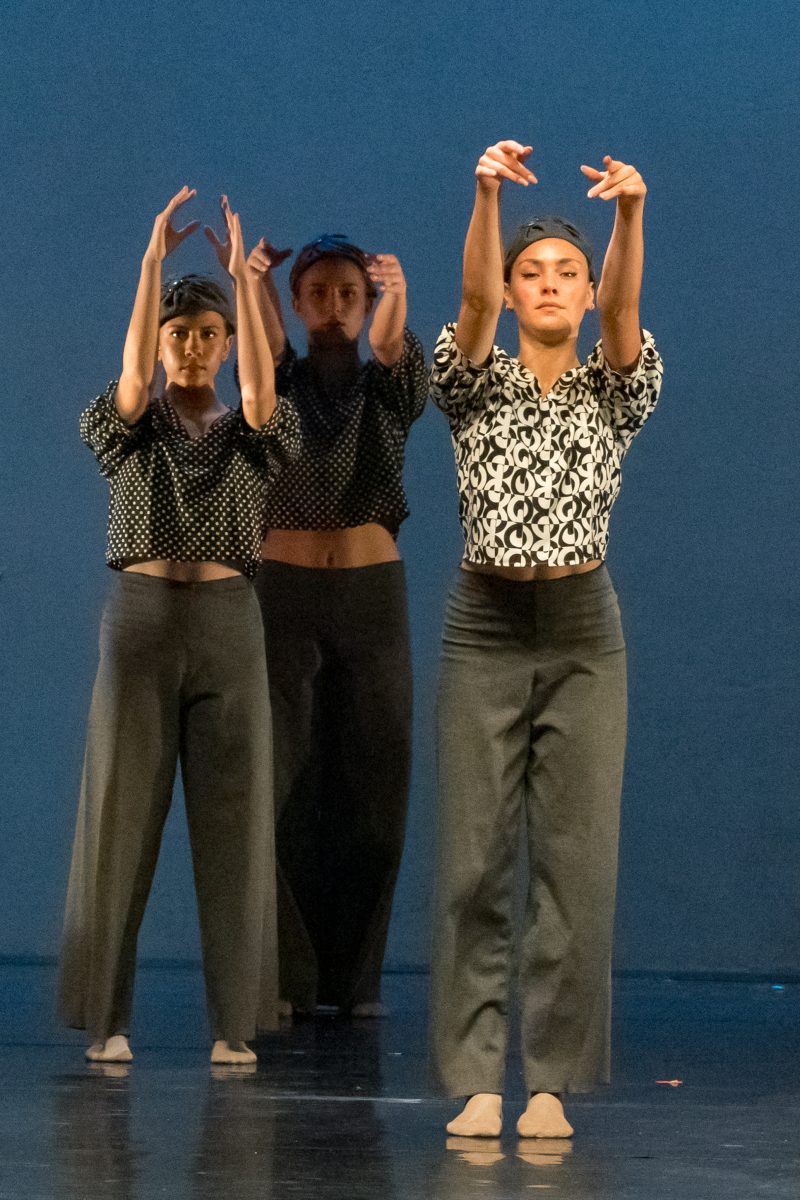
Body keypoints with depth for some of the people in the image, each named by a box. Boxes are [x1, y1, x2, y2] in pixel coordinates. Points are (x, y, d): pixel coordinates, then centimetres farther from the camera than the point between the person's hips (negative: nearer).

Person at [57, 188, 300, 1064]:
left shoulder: (249, 433, 8)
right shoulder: (130, 426, 6)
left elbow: (260, 383, -13)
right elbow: (133, 373, -15)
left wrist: (243, 272, -18)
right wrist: (154, 259, -20)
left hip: (229, 626, 1)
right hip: (140, 620, -1)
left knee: (234, 818, 0)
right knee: (121, 814, -2)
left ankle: (235, 1019, 5)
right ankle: (107, 1016, 5)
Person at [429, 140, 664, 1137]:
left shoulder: (612, 394, 7)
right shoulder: (476, 384, 5)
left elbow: (623, 308, -13)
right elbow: (473, 298, -14)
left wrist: (630, 214, -33)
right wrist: (487, 195, -33)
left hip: (582, 632, 1)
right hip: (484, 627, 0)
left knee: (575, 859, -1)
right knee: (474, 859, -2)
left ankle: (553, 1082, 6)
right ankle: (477, 1080, 4)